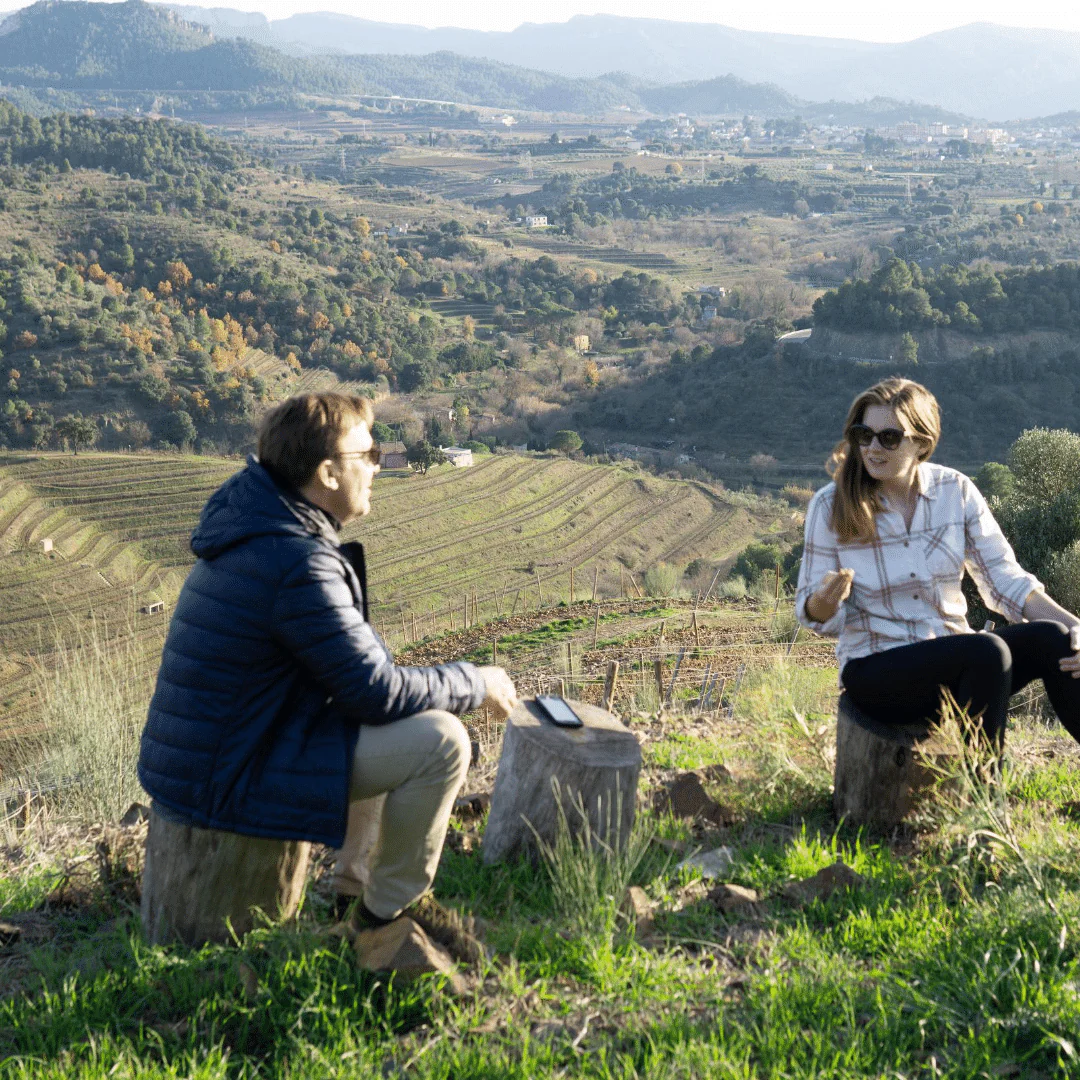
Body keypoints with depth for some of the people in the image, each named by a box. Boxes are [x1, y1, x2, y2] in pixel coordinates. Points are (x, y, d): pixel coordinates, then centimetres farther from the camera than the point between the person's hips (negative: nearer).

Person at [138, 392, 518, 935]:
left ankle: (352, 887, 29)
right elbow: (377, 692, -20)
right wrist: (476, 684, -7)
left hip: (196, 761, 11)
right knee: (440, 740, -16)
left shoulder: (251, 526, 7)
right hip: (227, 783, -11)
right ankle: (390, 910, 2)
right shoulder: (299, 564, -25)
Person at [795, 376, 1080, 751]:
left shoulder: (957, 491, 1)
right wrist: (826, 600, -27)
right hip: (875, 668, -4)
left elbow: (1004, 578, 2)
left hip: (957, 658, 4)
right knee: (987, 651, -32)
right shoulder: (830, 506, -6)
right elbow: (815, 615, -2)